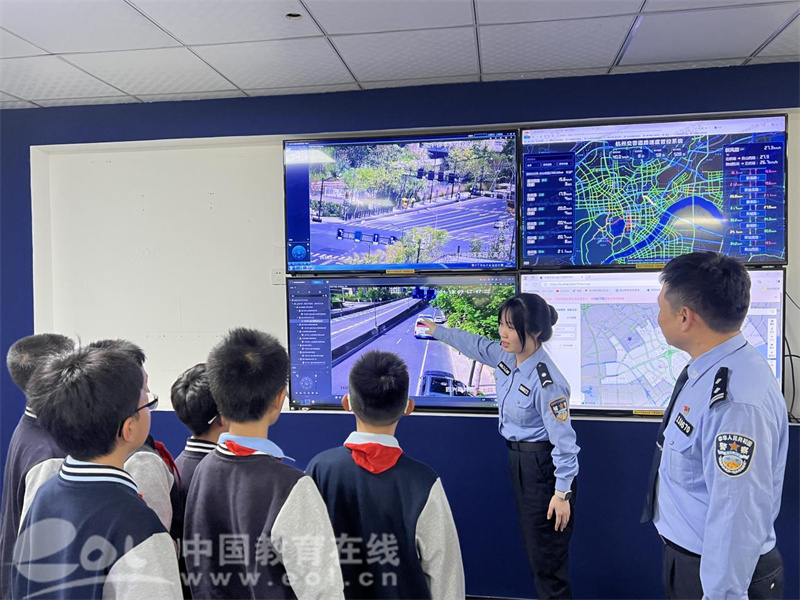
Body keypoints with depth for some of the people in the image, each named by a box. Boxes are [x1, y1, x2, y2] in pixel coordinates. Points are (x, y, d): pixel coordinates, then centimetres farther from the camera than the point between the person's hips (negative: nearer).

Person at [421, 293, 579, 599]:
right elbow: (473, 343, 16)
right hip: (517, 460, 9)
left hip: (544, 466, -9)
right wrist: (437, 330, 27)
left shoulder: (546, 382, -29)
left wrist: (562, 493, -20)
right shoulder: (505, 355, -5)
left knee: (547, 554, 3)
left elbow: (563, 440, -24)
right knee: (533, 545, 20)